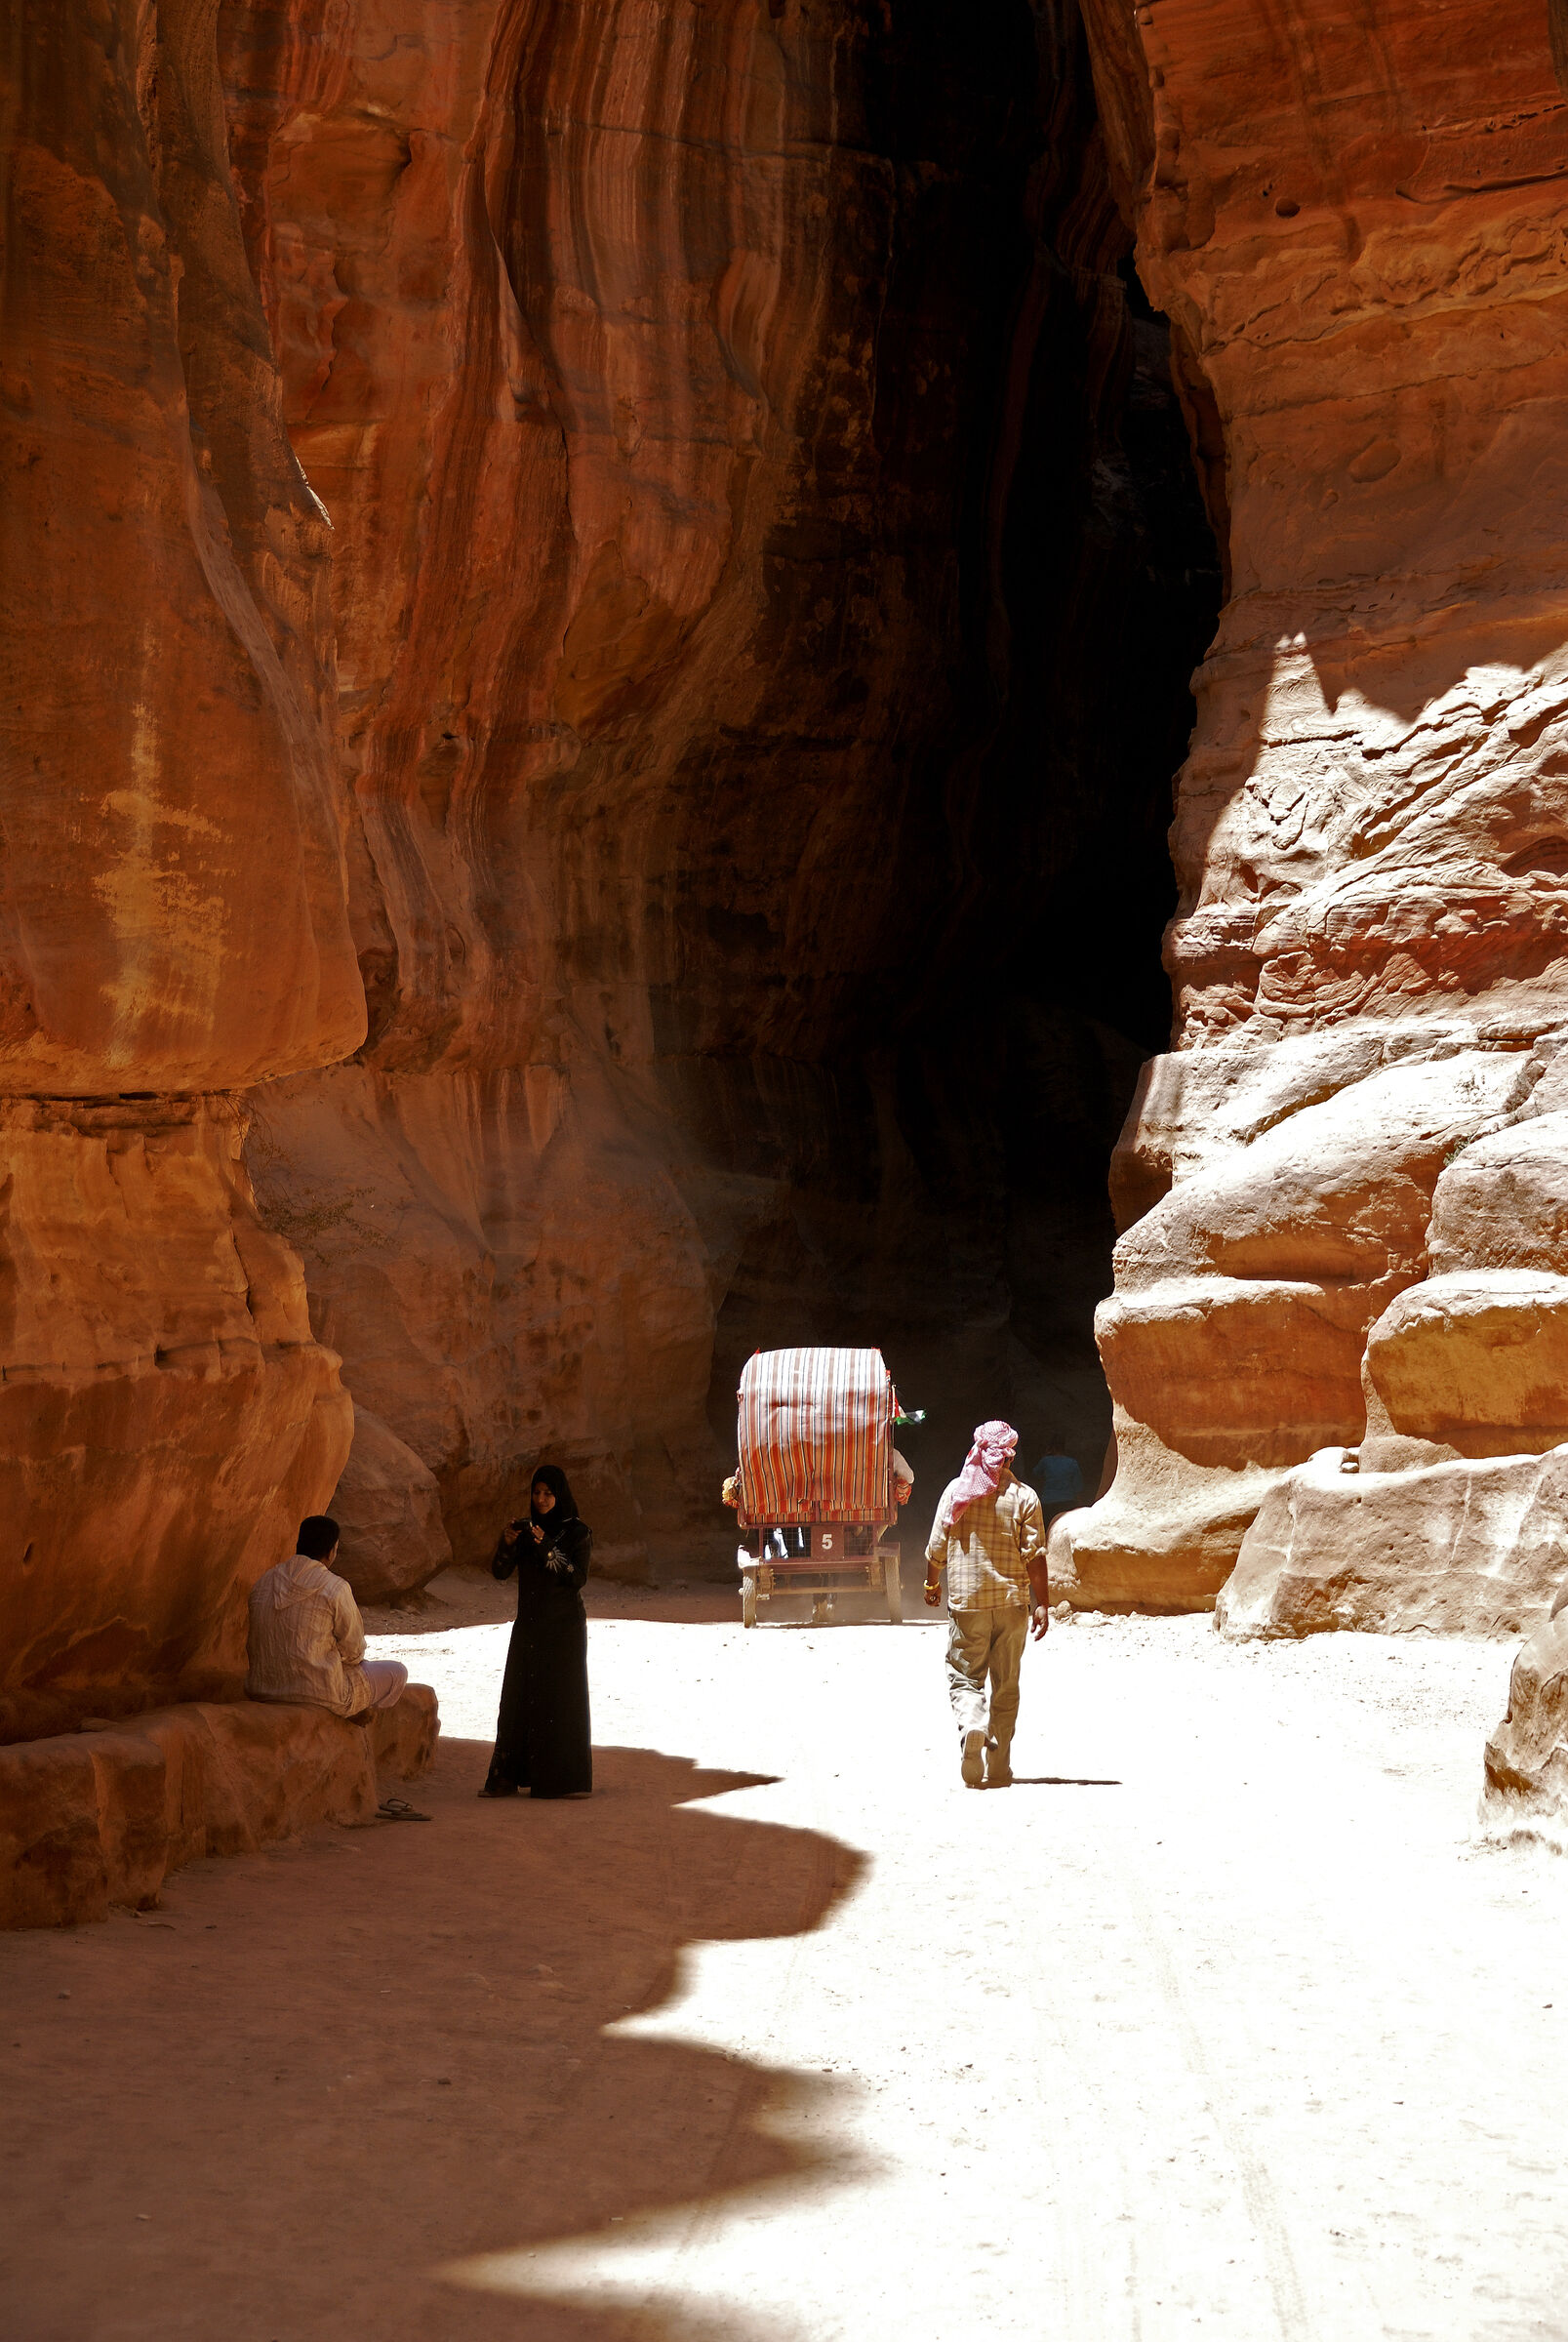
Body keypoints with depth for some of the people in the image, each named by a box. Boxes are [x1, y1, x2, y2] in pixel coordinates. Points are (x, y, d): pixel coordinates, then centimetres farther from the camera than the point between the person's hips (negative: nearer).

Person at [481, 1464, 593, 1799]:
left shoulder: (578, 1531, -5)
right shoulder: (525, 1529, 7)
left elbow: (578, 1579, -15)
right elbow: (500, 1572, 0)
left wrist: (548, 1549, -24)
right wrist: (507, 1544, -19)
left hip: (564, 1626, -4)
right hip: (529, 1624, 4)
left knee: (561, 1698, -3)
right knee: (518, 1699, 2)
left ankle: (566, 1779, 2)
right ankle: (508, 1778, 5)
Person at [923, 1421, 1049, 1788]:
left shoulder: (956, 1490, 0)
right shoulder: (1024, 1496, -2)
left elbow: (936, 1547, 5)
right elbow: (1035, 1554, -7)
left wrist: (932, 1583, 22)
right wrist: (1042, 1604, -4)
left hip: (966, 1600, 0)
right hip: (1012, 1601, 0)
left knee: (964, 1676, 8)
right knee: (1005, 1686, 10)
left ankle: (971, 1726, -23)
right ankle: (998, 1769, 11)